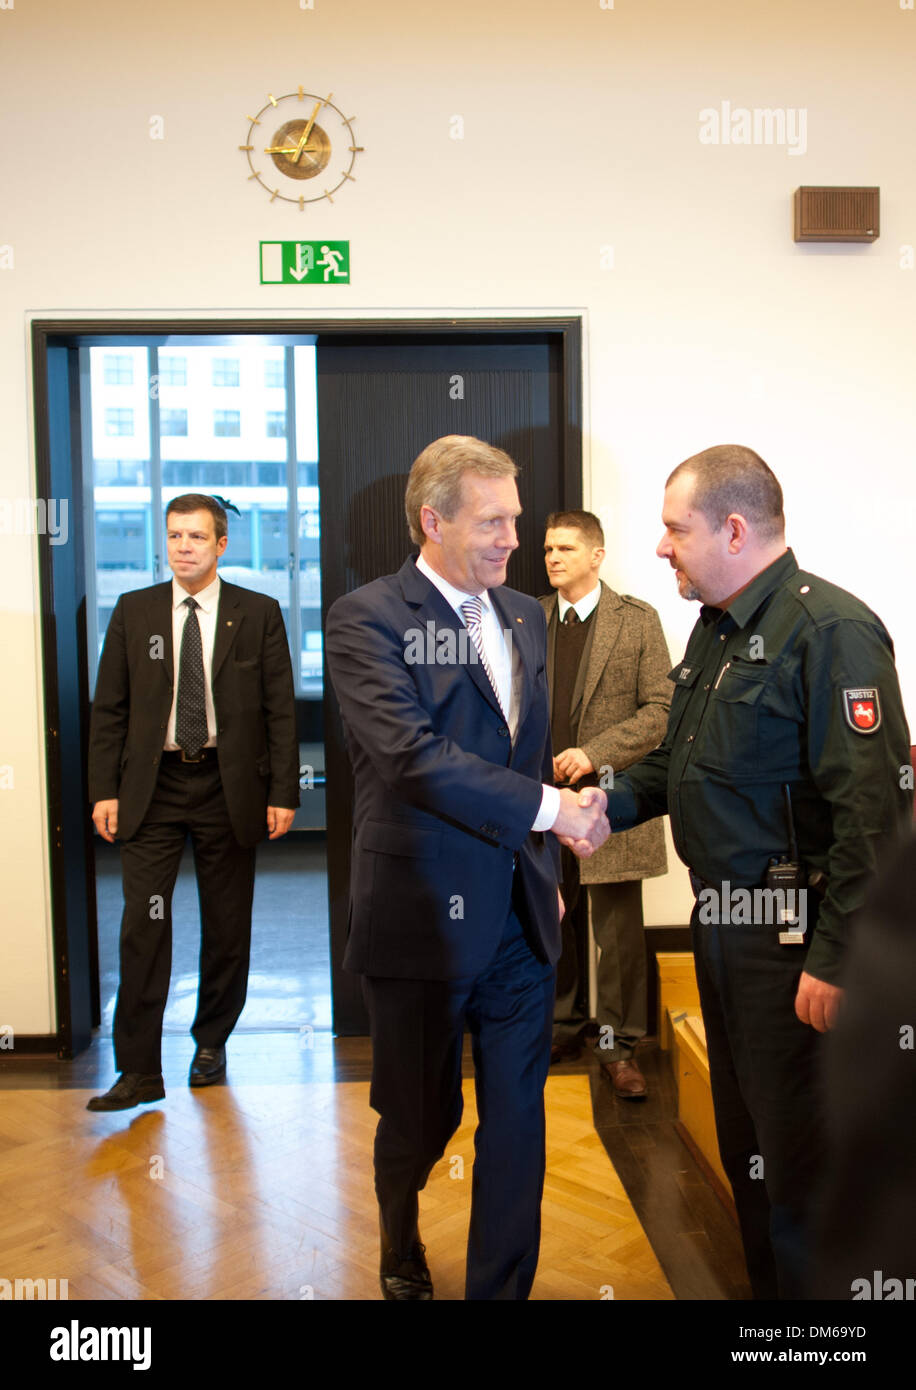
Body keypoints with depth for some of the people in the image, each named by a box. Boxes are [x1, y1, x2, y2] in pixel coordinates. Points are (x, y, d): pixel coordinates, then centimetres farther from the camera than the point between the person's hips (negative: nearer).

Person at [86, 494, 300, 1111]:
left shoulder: (259, 614, 1)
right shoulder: (133, 611, 5)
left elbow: (281, 710, 0)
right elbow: (109, 708, 6)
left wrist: (283, 793, -5)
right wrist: (105, 789, -1)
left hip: (228, 788, 0)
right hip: (152, 787, 1)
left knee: (227, 928, 9)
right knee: (143, 928, -3)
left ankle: (212, 1043, 29)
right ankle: (139, 1071, 6)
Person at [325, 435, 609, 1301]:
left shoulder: (524, 615, 10)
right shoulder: (367, 618, -12)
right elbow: (412, 754, -24)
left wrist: (546, 868, 15)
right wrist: (549, 807, -23)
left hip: (520, 916, 5)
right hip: (425, 916, -5)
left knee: (518, 1116, 11)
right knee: (422, 1116, 15)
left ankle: (501, 1286, 31)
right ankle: (400, 1248, 47)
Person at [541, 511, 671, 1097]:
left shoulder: (637, 620, -2)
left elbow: (662, 709, -6)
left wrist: (593, 753, -16)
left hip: (609, 795, -3)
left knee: (619, 930, 3)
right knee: (553, 926, 14)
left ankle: (619, 1045, 19)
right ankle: (565, 1027, 32)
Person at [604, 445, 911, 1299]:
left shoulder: (830, 629, -17)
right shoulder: (715, 631, 12)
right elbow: (677, 760, 20)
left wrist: (834, 960, -22)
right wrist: (608, 803, 3)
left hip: (792, 935, -9)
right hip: (723, 922, 9)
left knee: (800, 1162, 4)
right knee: (744, 1139, 21)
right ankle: (765, 1286, 39)